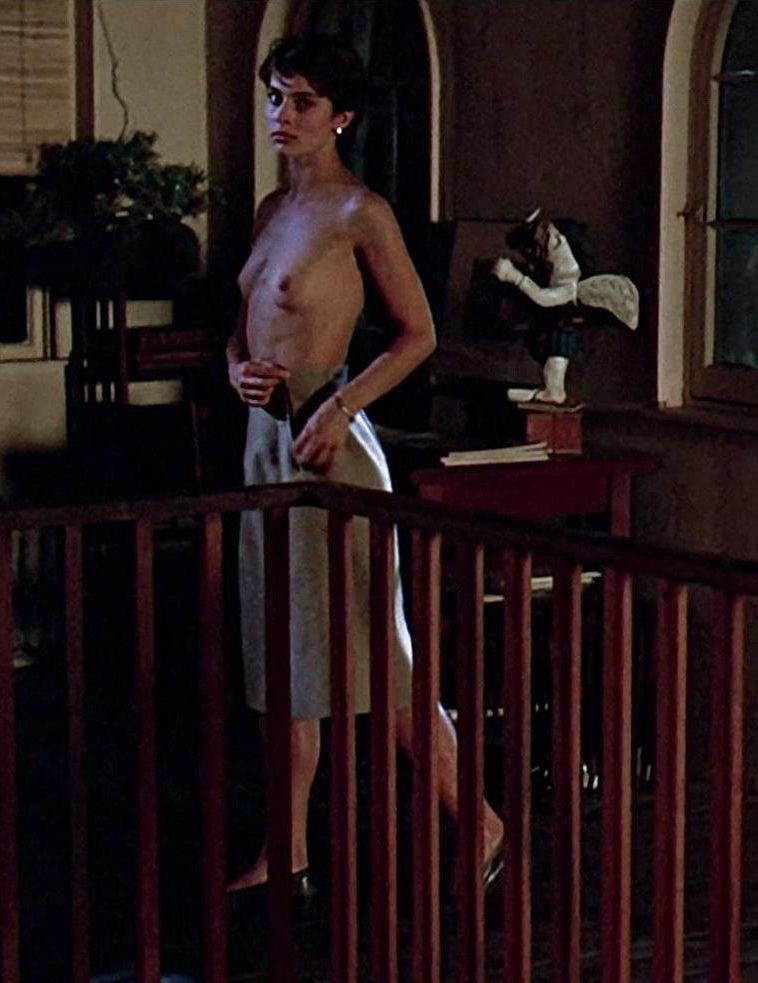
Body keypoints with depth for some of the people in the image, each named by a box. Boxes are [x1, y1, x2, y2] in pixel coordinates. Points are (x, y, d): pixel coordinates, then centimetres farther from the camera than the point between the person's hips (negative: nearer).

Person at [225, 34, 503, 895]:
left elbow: (418, 333, -10)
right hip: (264, 437, 8)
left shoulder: (360, 211, -9)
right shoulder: (273, 208, 14)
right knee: (282, 651, 11)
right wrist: (239, 369, -1)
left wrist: (338, 410, -19)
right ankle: (287, 855, 18)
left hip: (326, 442, -8)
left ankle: (480, 827, 7)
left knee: (373, 648, -5)